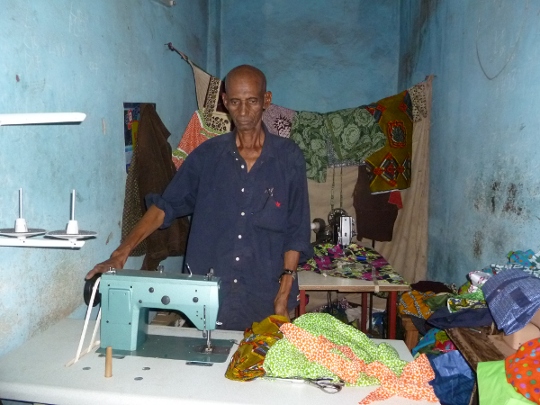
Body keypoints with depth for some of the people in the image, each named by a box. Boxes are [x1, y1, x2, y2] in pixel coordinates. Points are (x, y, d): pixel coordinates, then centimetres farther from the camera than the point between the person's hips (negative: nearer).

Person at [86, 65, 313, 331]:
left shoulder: (288, 157, -3)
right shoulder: (207, 155, 1)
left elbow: (296, 234, -2)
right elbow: (164, 206, 2)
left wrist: (284, 297, -6)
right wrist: (122, 251, -11)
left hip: (265, 301, -1)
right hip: (207, 297, 1)